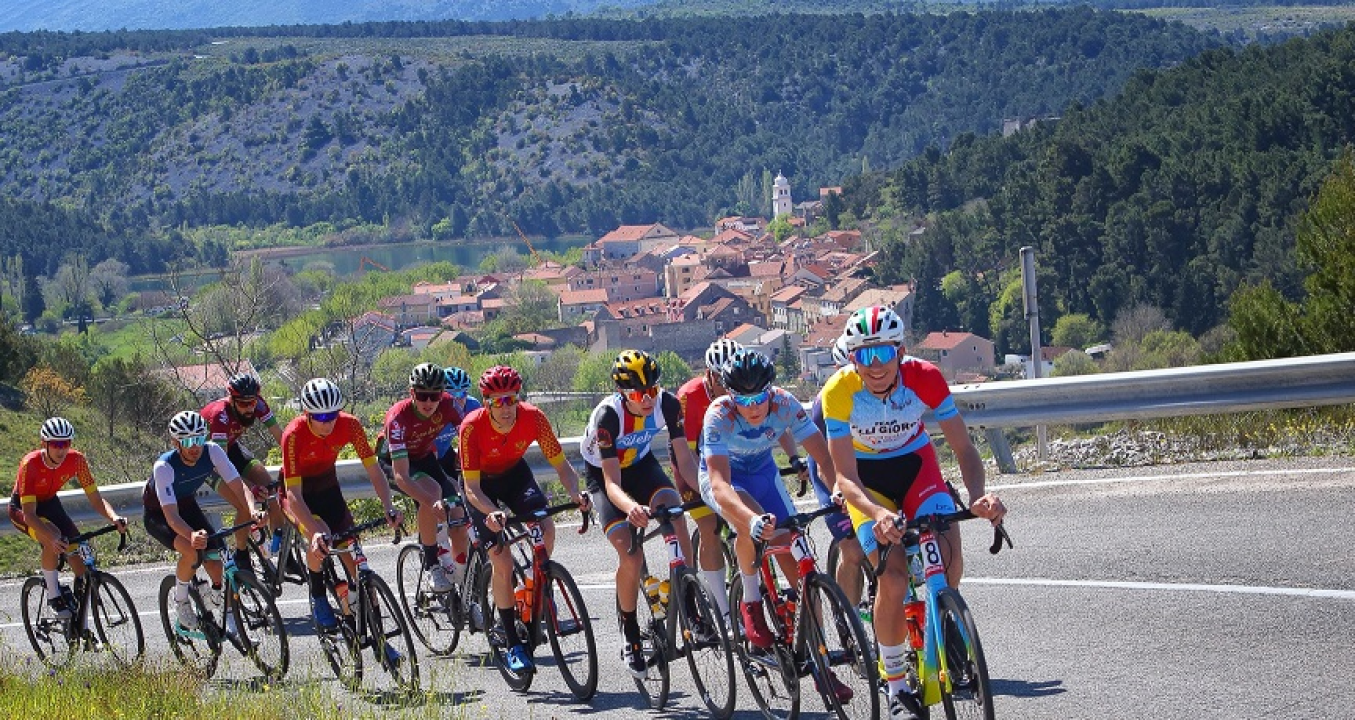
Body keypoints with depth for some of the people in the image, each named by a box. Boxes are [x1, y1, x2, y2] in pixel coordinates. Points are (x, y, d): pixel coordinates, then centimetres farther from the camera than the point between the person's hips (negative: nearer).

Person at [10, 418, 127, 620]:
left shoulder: (76, 460, -22)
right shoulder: (30, 464, -34)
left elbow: (96, 499, -18)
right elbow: (29, 514, -38)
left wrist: (114, 518, -40)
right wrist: (52, 538, -55)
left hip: (50, 504, 4)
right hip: (22, 508, -4)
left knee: (81, 559, -11)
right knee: (53, 537, -36)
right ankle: (53, 595, -17)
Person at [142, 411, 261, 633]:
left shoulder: (212, 451, -25)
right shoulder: (164, 466, -35)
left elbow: (238, 486, -28)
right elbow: (171, 515, -42)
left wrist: (253, 511, -48)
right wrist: (192, 535, -61)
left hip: (188, 506, 4)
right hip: (158, 515, -4)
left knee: (214, 559, -12)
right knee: (193, 550, -30)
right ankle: (180, 601, -5)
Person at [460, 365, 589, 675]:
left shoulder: (533, 418, -26)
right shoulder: (472, 427, -32)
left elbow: (560, 464, -21)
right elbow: (472, 488, -31)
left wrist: (575, 493, -41)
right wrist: (491, 513, -51)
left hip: (515, 474, 3)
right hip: (482, 483, -2)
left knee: (546, 528, -25)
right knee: (502, 562, -14)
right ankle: (512, 645, -5)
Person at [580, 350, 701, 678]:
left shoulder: (667, 404, -24)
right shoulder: (608, 414, -34)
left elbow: (684, 457, -20)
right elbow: (612, 482, -37)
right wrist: (630, 507, -58)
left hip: (640, 464, 3)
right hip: (603, 474, -3)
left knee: (673, 509, -28)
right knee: (630, 554, -21)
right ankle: (630, 636, -3)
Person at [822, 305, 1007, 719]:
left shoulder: (924, 378, -25)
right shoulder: (839, 392, -28)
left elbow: (963, 447, -22)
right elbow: (846, 477, -28)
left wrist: (978, 497, -41)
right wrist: (878, 514, -48)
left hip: (916, 464, 2)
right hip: (867, 478, -2)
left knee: (949, 559, -21)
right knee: (893, 578, -19)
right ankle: (895, 682, -2)